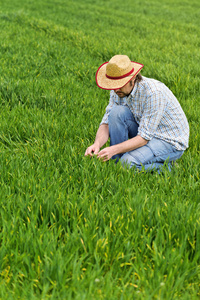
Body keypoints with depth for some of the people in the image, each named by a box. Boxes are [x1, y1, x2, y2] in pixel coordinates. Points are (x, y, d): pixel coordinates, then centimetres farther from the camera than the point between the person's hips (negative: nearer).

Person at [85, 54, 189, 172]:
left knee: (127, 163, -29)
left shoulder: (154, 93, -30)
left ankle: (164, 167, -1)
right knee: (117, 112, -18)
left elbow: (144, 137, -29)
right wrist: (97, 144, -28)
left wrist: (114, 149, -38)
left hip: (171, 142, -7)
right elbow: (107, 123, -8)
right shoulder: (118, 90, -8)